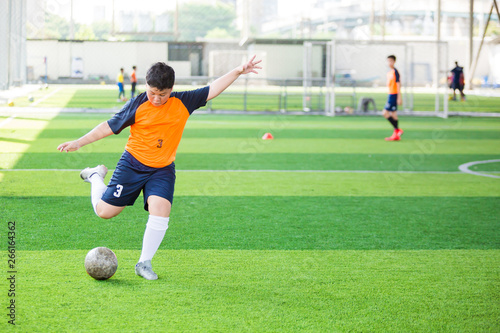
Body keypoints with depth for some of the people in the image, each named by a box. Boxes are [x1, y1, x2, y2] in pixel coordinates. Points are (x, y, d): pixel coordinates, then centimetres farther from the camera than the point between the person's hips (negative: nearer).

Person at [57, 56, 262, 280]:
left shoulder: (182, 103, -4)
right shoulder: (137, 105, -11)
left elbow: (212, 90, 0)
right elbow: (110, 127, -4)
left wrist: (238, 72, -8)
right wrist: (79, 143, -6)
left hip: (163, 169, 2)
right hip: (133, 164, -1)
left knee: (160, 209, -22)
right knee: (105, 211, 0)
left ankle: (144, 263, -8)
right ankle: (96, 177, 33)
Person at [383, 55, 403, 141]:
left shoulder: (395, 72, -13)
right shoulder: (389, 72, 14)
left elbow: (398, 85, -15)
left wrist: (399, 98, -18)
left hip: (394, 95, -9)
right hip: (390, 95, 9)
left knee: (386, 113, -11)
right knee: (393, 115, 9)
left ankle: (397, 130, -6)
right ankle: (396, 135, 10)